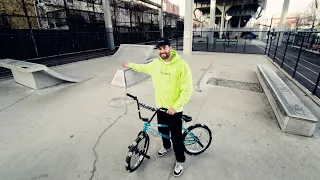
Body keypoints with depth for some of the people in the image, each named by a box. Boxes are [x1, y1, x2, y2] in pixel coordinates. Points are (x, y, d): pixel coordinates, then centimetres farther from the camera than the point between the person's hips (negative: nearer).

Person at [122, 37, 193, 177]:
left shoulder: (181, 65, -21)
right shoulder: (156, 63, -3)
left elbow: (187, 90, -20)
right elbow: (144, 67, 21)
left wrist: (175, 107, -23)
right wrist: (131, 65, 31)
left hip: (174, 110, -5)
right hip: (160, 107, 6)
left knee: (176, 137, 8)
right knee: (162, 130, 25)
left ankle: (180, 161, 33)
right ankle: (166, 146, 55)